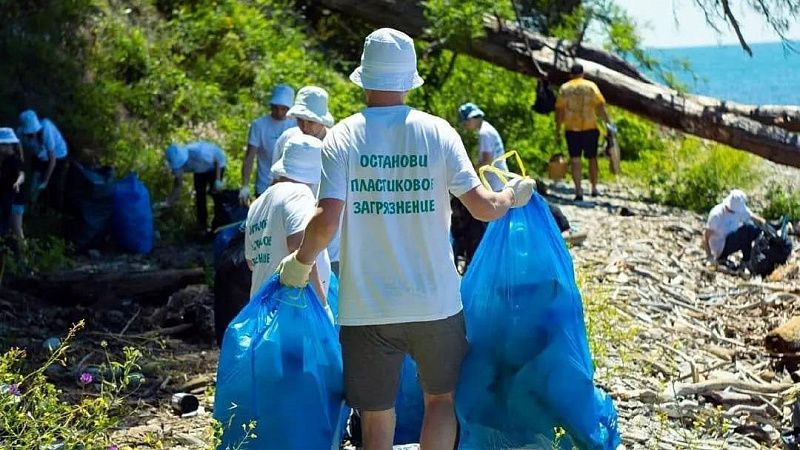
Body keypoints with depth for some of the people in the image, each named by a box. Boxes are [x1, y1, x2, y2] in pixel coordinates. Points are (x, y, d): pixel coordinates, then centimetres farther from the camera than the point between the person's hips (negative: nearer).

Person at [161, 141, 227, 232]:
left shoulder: (198, 152, -44)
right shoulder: (178, 160, -25)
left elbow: (217, 160, -25)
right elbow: (178, 184, -13)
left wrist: (218, 180, -26)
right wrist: (169, 202, -18)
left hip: (215, 165, -5)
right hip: (200, 169, 5)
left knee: (214, 193, -12)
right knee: (199, 194, 1)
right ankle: (202, 225, 14)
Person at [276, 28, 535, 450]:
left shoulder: (342, 137, -5)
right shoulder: (437, 132, -3)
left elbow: (326, 222, -15)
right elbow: (482, 206, -5)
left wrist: (300, 263, 3)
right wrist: (512, 194, 16)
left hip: (367, 307, 0)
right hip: (435, 301, 1)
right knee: (441, 397, 21)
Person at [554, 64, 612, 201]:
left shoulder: (564, 88, 5)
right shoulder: (590, 86, 0)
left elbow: (559, 110, 4)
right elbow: (600, 106, -7)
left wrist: (557, 130, 9)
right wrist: (608, 123, -3)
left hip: (571, 129, 1)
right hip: (589, 128, 0)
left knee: (575, 160, 3)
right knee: (592, 158, 14)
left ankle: (578, 191, -3)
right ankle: (594, 188, 18)